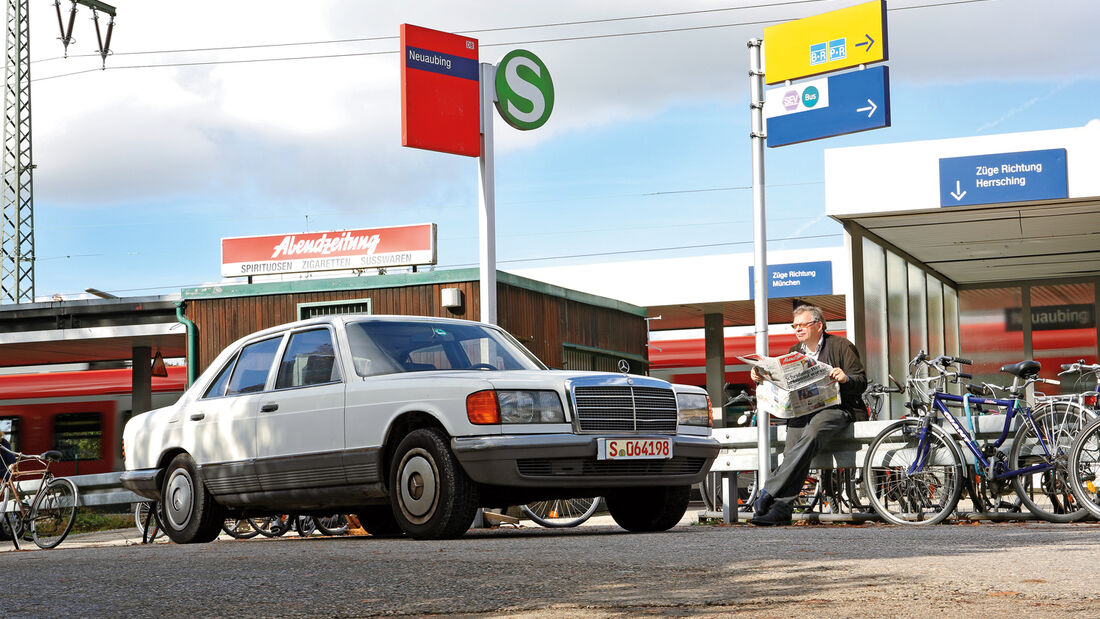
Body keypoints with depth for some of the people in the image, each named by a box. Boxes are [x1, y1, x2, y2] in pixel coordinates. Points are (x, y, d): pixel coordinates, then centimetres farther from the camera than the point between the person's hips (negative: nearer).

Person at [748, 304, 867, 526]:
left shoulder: (841, 346, 7)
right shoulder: (795, 352, 22)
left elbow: (861, 383, 1)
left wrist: (845, 378, -21)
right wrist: (761, 378, -2)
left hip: (838, 409, -4)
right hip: (803, 411, 4)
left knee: (813, 431, -37)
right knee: (794, 433, -31)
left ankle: (769, 492, -42)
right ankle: (781, 508, -38)